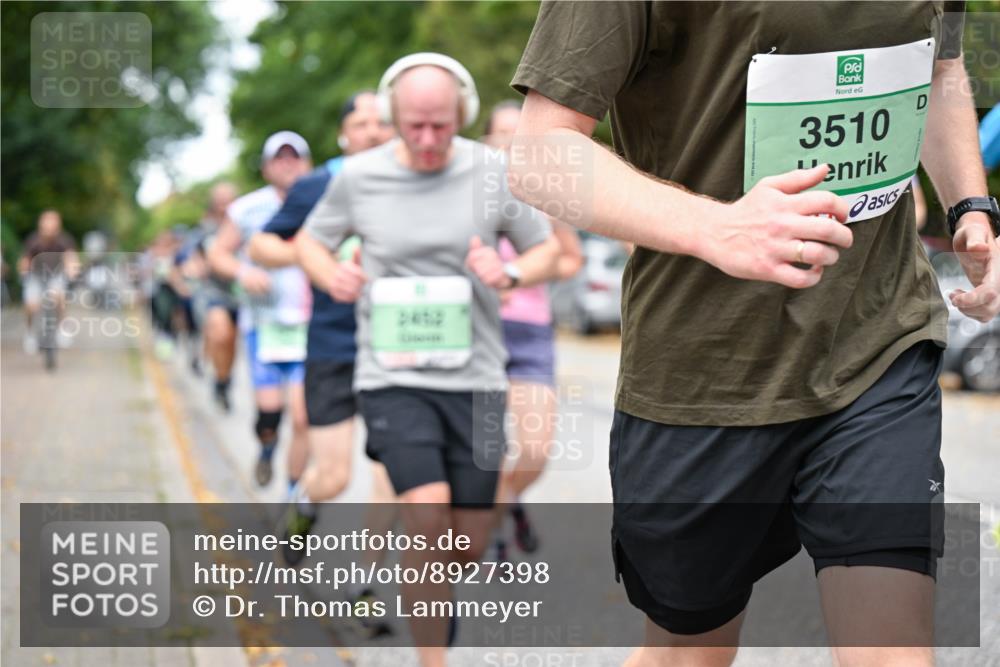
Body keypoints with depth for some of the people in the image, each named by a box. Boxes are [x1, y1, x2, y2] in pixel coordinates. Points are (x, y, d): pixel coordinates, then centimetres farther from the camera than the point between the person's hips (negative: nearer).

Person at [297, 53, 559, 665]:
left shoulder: (494, 172, -3)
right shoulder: (358, 176, -2)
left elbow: (546, 250, 9)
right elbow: (310, 240, 14)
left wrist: (511, 273, -14)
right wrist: (332, 275, -9)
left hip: (475, 377, 2)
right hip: (394, 376, -2)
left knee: (469, 544, 7)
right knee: (428, 519, -20)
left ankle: (436, 604, 42)